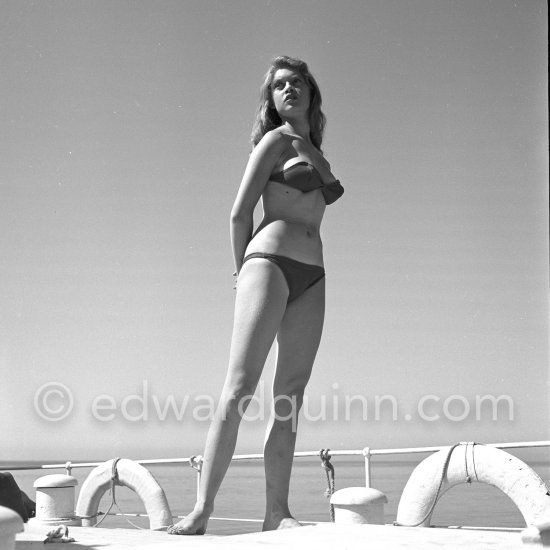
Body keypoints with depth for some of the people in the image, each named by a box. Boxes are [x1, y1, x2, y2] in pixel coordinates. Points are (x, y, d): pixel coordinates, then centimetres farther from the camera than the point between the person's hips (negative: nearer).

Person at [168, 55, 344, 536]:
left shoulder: (318, 154, 22)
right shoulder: (276, 141, 3)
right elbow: (240, 213, -1)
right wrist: (245, 274, 3)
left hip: (311, 278, 7)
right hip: (269, 262, -7)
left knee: (291, 399, 0)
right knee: (239, 389, -14)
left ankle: (277, 512, 0)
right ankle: (202, 509, -17)